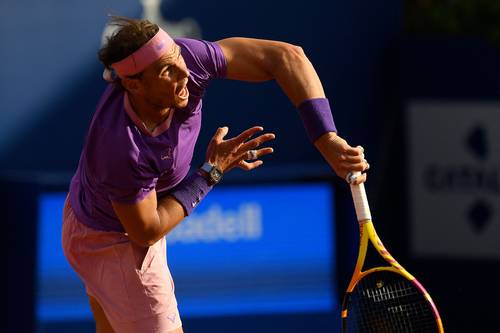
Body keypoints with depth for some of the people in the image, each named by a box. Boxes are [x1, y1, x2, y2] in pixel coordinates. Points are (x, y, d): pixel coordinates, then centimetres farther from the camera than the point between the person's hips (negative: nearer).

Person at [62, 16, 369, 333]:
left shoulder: (181, 57, -28)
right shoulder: (123, 150, -42)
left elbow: (286, 56, -25)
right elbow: (146, 232, -24)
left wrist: (327, 140, -34)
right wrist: (212, 171, -21)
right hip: (115, 245, -7)